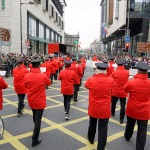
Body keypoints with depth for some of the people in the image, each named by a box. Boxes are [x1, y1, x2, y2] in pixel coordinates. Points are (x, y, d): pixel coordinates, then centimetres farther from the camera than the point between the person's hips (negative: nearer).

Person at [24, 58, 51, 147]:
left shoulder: (27, 76, -9)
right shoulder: (43, 75, -19)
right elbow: (49, 83, 1)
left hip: (31, 100, 5)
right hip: (40, 101, -5)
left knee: (35, 116, 27)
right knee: (38, 119, 3)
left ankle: (37, 129, 53)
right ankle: (35, 140, 9)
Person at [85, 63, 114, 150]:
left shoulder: (90, 80, -14)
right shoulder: (110, 80, -13)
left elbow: (86, 85, 9)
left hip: (93, 109, 2)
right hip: (105, 110, -1)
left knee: (92, 124, 25)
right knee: (103, 129, 8)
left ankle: (91, 139, 48)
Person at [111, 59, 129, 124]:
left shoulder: (114, 72, -12)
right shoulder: (127, 72, -7)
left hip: (115, 91, 1)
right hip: (123, 92, 0)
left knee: (113, 103, 22)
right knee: (123, 105, 5)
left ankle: (112, 113, 43)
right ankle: (121, 119, 6)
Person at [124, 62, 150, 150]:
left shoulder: (131, 82, -19)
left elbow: (125, 89, 2)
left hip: (132, 110, 1)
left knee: (130, 125, 25)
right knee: (142, 130, 8)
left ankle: (127, 137, 50)